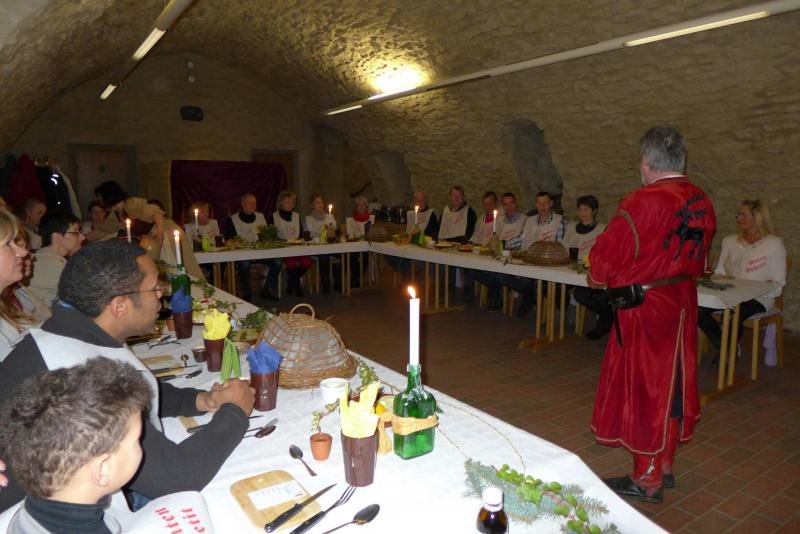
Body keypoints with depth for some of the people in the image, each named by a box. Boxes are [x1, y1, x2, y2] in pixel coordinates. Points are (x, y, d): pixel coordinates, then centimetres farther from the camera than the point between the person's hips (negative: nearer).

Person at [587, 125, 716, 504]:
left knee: (642, 388, 6)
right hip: (682, 304, 8)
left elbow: (607, 254, -17)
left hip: (643, 311, -8)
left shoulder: (643, 203, -22)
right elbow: (698, 257, 13)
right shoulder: (702, 203, 3)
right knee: (672, 385, 17)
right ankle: (665, 468, 34)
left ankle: (646, 481, 21)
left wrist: (597, 280, 3)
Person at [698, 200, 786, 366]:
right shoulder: (730, 242, 13)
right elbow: (719, 272, 17)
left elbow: (777, 283, -5)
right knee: (698, 308, -24)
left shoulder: (774, 244, -2)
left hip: (758, 298, -4)